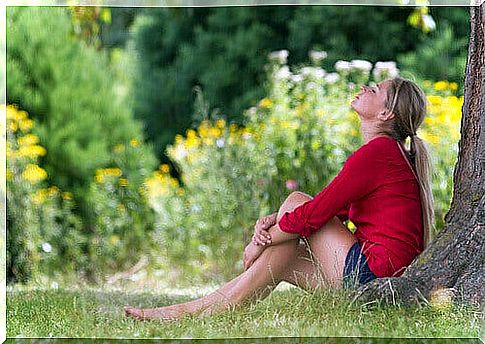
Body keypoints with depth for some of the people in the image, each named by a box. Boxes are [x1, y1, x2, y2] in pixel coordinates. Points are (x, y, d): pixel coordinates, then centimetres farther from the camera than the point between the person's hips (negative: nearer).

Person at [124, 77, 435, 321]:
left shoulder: (376, 152, -14)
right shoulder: (388, 151, 20)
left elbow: (316, 213, -14)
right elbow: (332, 210, 19)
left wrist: (259, 243, -1)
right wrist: (270, 224, 4)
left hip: (372, 273, -9)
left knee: (296, 202, -3)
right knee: (281, 252, 7)